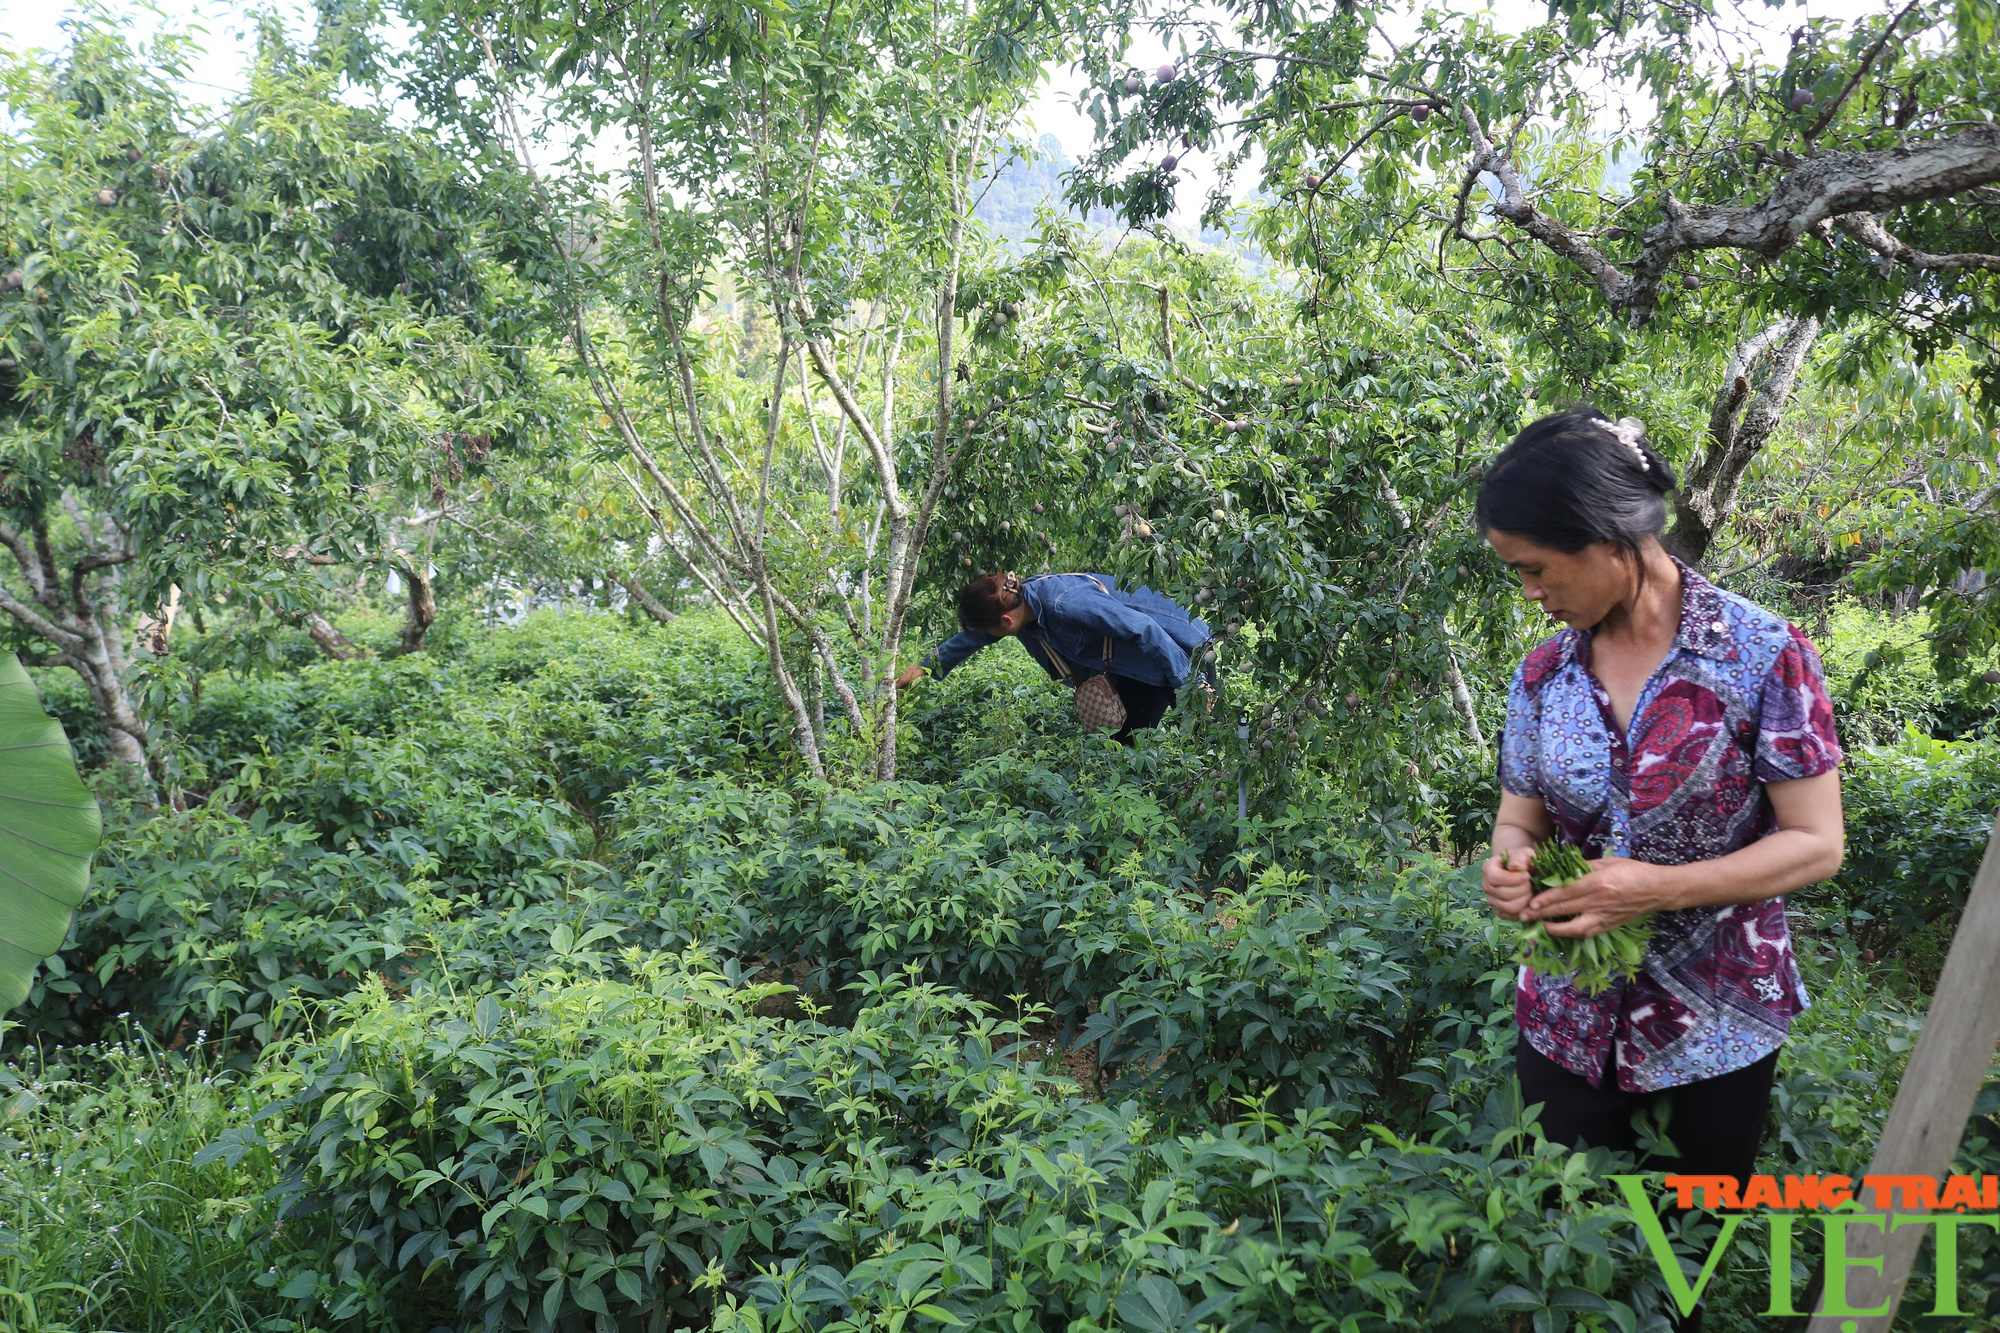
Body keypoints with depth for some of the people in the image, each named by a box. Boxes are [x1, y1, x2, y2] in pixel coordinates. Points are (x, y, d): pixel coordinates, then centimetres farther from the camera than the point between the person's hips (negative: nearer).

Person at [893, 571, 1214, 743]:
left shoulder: (1066, 605, -36)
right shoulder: (1017, 600, -7)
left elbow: (1145, 629, -34)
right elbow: (973, 634, 14)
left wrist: (1188, 686, -28)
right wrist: (926, 667, 19)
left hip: (1175, 651, -9)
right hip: (1132, 666, 9)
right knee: (1124, 741, 9)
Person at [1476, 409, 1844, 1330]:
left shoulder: (1760, 655, -13)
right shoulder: (1544, 676, 0)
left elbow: (1816, 843, -12)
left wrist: (1659, 888, -24)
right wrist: (1509, 862, -16)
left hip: (1710, 1033, -3)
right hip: (1568, 1024, 3)